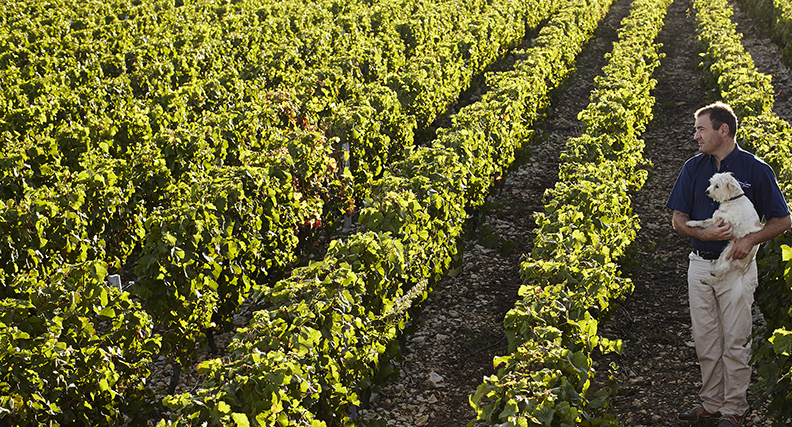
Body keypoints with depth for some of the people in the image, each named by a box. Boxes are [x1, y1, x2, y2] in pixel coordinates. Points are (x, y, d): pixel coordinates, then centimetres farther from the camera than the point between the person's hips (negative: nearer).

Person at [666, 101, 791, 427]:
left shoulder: (756, 170, -8)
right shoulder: (694, 167, 4)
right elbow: (679, 219, 6)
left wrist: (750, 239, -19)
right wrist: (704, 234, -14)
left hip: (736, 267, -4)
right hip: (700, 264, 4)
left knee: (735, 342, 1)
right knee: (705, 341, 10)